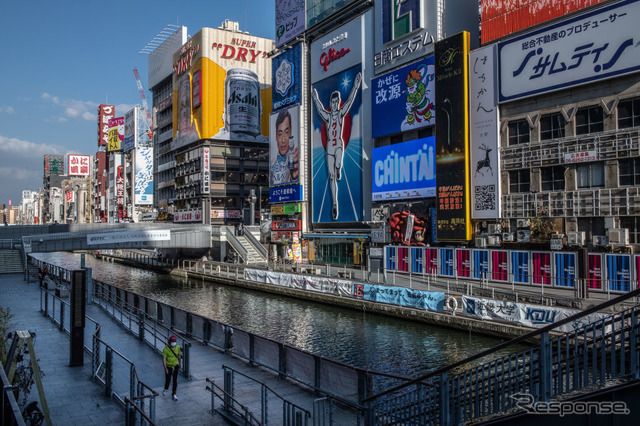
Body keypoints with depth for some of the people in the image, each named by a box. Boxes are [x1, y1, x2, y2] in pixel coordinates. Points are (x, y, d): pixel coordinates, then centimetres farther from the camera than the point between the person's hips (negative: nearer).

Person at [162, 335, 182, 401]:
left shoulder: (177, 347, -10)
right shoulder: (165, 349, -22)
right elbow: (164, 359, -21)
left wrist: (180, 363, 17)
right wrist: (165, 368, -26)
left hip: (175, 365, 3)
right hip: (168, 366, -3)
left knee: (175, 381, 3)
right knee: (168, 380, 6)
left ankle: (174, 394, 16)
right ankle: (166, 389, 39)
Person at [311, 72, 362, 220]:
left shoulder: (341, 113, 1)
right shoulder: (327, 116, 6)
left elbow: (349, 101, -8)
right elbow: (319, 108, -6)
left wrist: (356, 87, -17)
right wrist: (315, 98, -19)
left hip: (339, 144, -2)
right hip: (329, 146, 2)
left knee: (338, 165, -34)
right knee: (331, 176, 3)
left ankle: (339, 169, 5)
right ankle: (335, 204, 10)